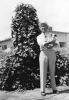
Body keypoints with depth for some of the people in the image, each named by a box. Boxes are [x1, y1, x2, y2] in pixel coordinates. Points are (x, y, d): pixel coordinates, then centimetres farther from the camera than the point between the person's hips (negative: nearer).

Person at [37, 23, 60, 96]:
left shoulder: (51, 36, 15)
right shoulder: (39, 37, 11)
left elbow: (57, 43, -1)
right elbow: (41, 44, -11)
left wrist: (52, 46, -20)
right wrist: (51, 41, -18)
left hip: (51, 53, 2)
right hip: (43, 54, -2)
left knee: (52, 72, 4)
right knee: (43, 72, -3)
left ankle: (54, 89, 10)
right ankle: (42, 90, 0)